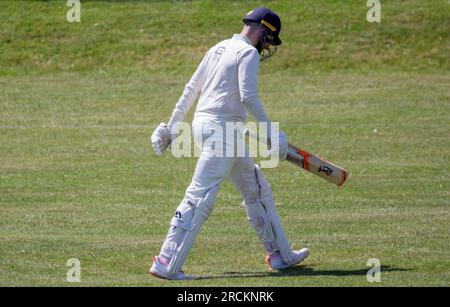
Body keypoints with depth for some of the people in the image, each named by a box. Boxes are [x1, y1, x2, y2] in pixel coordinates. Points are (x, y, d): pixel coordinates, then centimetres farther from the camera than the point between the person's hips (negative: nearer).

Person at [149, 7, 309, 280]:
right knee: (200, 198, -14)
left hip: (203, 125, 10)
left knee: (258, 190, 17)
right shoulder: (248, 53, -7)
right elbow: (248, 96, -19)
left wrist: (173, 125, 22)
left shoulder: (218, 49, 19)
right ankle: (167, 265, -20)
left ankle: (279, 255, 22)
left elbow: (191, 89, 19)